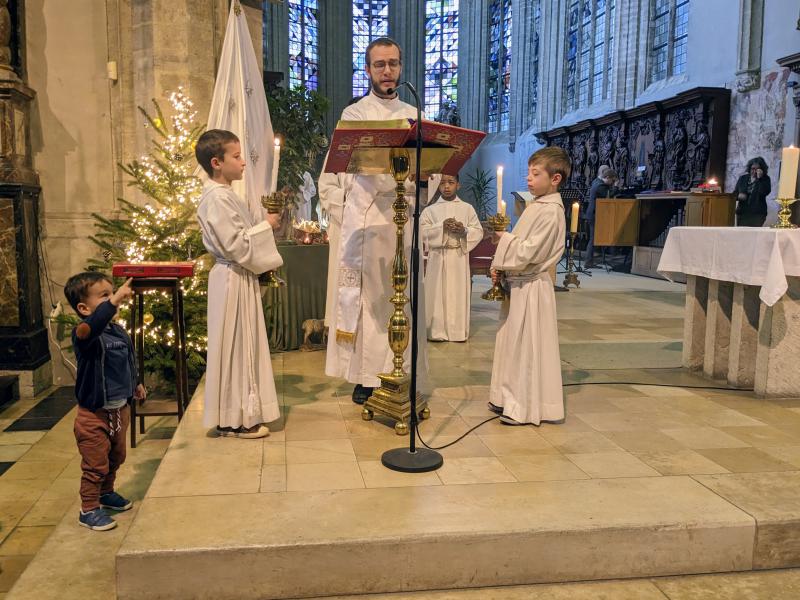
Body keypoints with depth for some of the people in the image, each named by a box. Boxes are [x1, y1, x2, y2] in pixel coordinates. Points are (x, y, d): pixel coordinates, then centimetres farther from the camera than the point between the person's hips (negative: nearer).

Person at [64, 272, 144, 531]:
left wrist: (135, 384, 23)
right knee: (96, 465, 4)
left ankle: (106, 493, 46)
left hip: (120, 409, 8)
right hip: (94, 414, -8)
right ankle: (89, 509, 21)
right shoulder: (83, 333, -22)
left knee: (116, 458, 24)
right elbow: (88, 329, -49)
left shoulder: (118, 331, 3)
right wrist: (113, 301, -56)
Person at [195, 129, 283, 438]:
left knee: (243, 346, 15)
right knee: (235, 347, -2)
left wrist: (265, 215, 7)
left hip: (239, 277, 10)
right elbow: (236, 245, -23)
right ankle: (234, 420, 9)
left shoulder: (224, 195, 13)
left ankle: (240, 412, 26)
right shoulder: (218, 199, -18)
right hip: (233, 281, -10)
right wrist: (265, 226, -13)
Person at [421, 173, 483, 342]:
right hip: (438, 257, 0)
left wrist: (464, 231, -14)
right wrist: (442, 226, -15)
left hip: (459, 257, 1)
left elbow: (479, 232, 5)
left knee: (458, 293, 0)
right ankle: (437, 331, 1)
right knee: (437, 293, -3)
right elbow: (423, 230, -3)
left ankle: (458, 331, 6)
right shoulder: (430, 210, 8)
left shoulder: (467, 208, 9)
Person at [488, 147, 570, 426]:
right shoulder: (536, 206, 13)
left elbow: (528, 252, -22)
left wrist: (504, 238, -8)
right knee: (513, 341, 15)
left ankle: (526, 407, 10)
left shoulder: (550, 211, -16)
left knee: (527, 344, -1)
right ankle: (512, 399, 27)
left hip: (531, 287, -9)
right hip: (517, 283, 9)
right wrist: (501, 269, 4)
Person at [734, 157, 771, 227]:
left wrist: (760, 178, -16)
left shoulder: (765, 179, 4)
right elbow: (734, 193, 16)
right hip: (742, 212, 3)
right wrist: (738, 196, -8)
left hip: (757, 213, -3)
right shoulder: (743, 178, 12)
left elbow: (765, 192, -15)